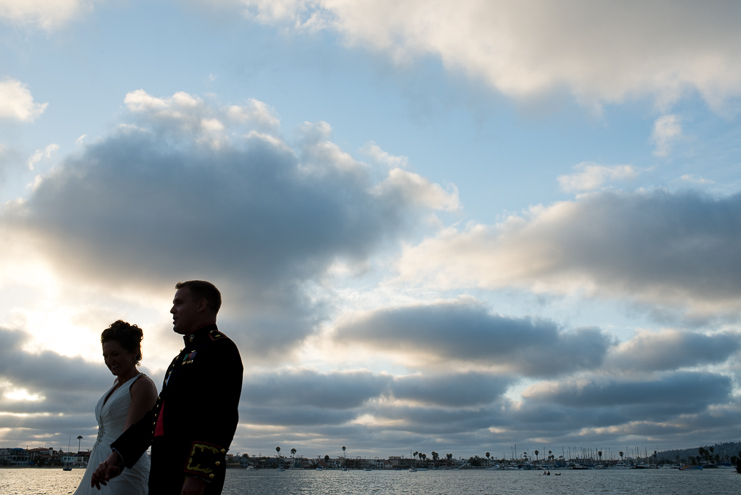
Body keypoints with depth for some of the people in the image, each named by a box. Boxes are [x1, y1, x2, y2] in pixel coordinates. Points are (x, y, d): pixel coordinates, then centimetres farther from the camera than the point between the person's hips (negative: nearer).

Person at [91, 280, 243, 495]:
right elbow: (159, 412, 22)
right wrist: (118, 455, 14)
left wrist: (198, 476, -26)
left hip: (193, 477, -9)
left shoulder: (221, 348, -8)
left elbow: (222, 417, -19)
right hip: (165, 473, 9)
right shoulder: (185, 355, 23)